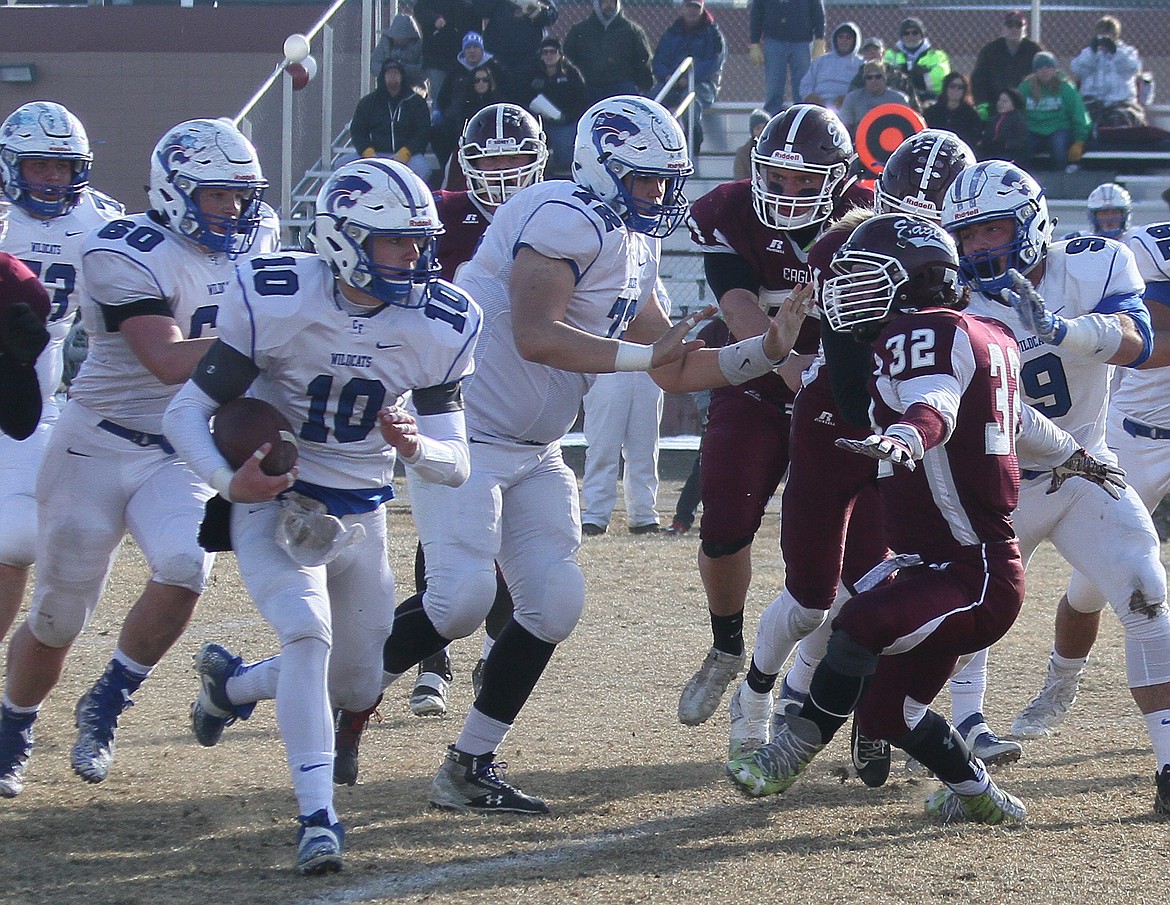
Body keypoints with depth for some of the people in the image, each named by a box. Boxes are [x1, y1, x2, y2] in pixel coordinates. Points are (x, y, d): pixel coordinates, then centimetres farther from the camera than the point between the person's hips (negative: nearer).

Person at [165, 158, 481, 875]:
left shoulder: (440, 326, -10)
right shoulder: (276, 302, -20)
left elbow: (457, 466, -8)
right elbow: (189, 411, -13)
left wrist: (417, 446, -31)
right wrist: (228, 481, -32)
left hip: (360, 518, 5)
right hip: (275, 503, -5)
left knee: (359, 688, 13)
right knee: (308, 632, -29)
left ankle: (231, 683, 42)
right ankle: (318, 819, -24)